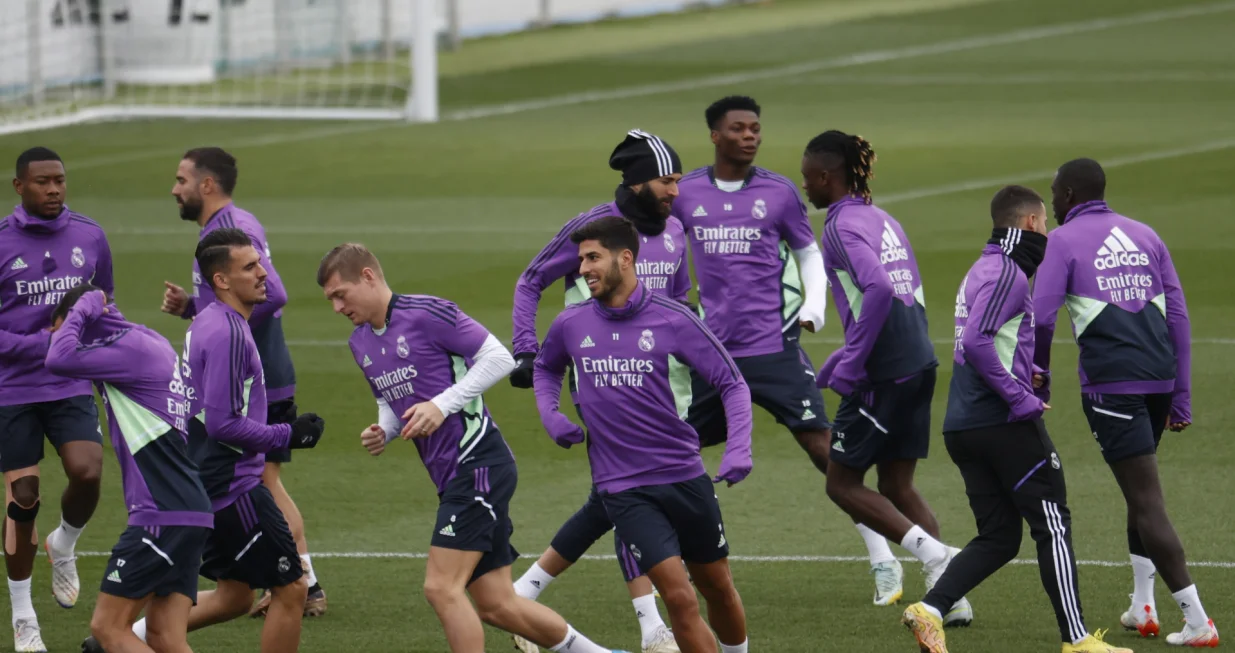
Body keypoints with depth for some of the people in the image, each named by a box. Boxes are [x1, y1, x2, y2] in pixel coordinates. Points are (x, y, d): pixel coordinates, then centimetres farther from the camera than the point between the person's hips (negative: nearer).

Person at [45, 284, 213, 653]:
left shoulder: (133, 346, -9)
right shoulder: (152, 344, 19)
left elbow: (59, 360, -20)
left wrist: (81, 311, -3)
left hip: (162, 516, -9)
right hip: (189, 513, 9)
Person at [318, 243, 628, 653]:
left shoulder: (427, 314, -13)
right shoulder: (360, 343, 13)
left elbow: (499, 358, -12)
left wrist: (442, 405, -19)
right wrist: (382, 433, 4)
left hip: (478, 463, -9)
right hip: (451, 476, 9)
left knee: (441, 587, -16)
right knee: (496, 605, 8)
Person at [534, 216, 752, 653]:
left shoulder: (673, 320, -8)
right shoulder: (571, 325, 1)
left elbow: (731, 383, -3)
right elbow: (546, 367, 24)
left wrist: (738, 449, -17)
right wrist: (550, 415, 5)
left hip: (685, 476, 0)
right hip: (624, 487, 0)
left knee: (717, 589, 14)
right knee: (679, 597, -13)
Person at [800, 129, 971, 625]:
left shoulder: (843, 226, -11)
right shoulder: (882, 220, 16)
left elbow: (878, 290, -26)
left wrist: (850, 366, -21)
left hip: (883, 374, -9)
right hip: (919, 363, 9)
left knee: (842, 483, 4)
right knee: (897, 486, 15)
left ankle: (932, 551, -10)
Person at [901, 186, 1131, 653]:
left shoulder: (983, 271, 19)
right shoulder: (1007, 273, -12)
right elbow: (975, 342, -24)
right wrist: (1020, 397, -20)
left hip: (962, 427, 9)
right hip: (1005, 423, -9)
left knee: (998, 537, 11)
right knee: (1053, 525, -1)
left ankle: (931, 609, -4)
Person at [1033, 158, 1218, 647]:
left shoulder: (1063, 241, 1)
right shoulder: (1144, 236, 16)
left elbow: (1041, 317, -8)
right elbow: (1178, 317, 13)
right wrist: (1181, 398, 16)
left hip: (1110, 382, -6)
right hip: (1160, 378, 6)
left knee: (1147, 503, -6)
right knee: (1140, 491, 26)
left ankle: (1197, 621, -10)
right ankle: (1142, 606, 26)